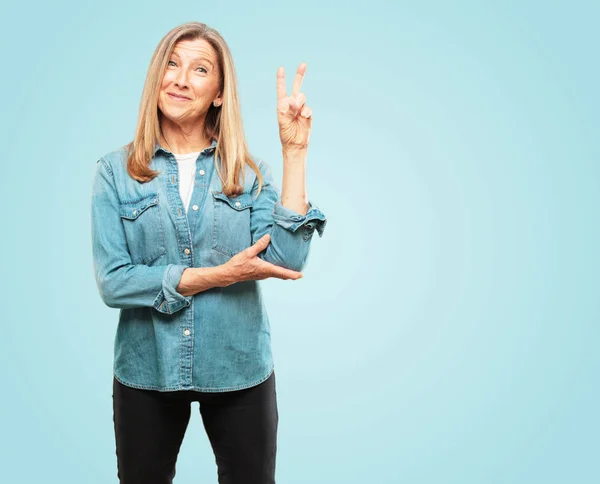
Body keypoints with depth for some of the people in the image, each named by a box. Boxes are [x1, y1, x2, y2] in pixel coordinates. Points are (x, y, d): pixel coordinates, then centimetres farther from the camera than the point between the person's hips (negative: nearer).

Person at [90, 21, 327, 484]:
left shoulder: (249, 172, -2)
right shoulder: (116, 171, -5)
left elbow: (287, 260, -17)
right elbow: (112, 282, -13)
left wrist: (295, 152, -17)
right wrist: (220, 275, -18)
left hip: (240, 370, 1)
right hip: (147, 370, 0)